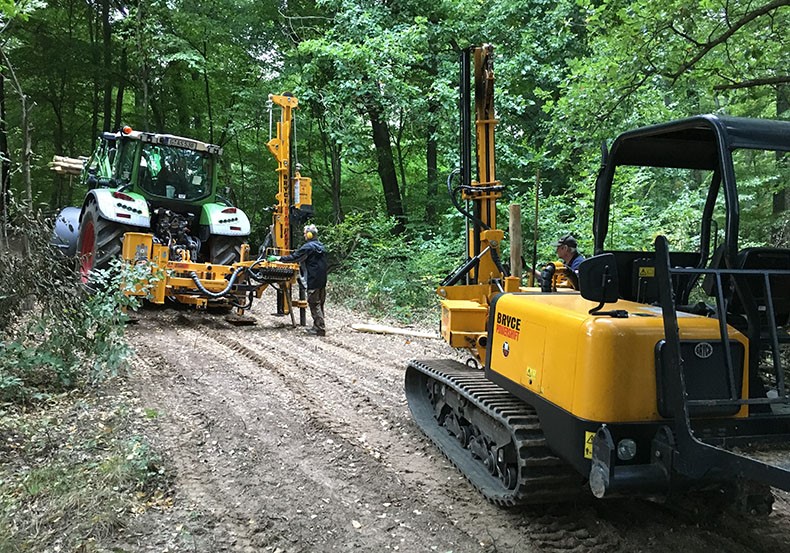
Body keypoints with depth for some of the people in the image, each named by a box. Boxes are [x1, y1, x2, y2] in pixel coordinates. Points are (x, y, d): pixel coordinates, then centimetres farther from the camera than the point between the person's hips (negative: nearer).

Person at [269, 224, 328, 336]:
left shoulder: (308, 247, -13)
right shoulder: (321, 246, 15)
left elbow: (294, 257, -12)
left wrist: (278, 258, -4)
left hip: (313, 281, -9)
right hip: (322, 280, 9)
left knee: (314, 305, -4)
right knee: (319, 304, 14)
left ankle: (320, 329, -4)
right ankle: (317, 326, 20)